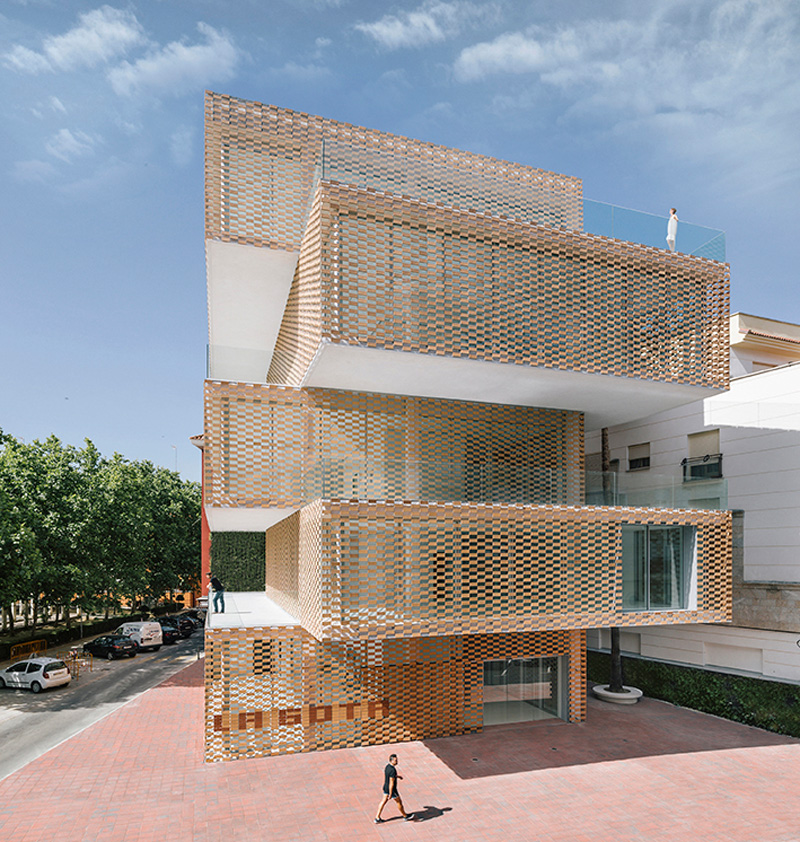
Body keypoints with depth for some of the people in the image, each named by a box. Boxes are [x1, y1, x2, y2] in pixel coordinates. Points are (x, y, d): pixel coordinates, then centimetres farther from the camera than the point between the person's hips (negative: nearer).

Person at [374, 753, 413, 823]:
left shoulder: (387, 766, -3)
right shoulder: (393, 770, -32)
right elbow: (391, 783, -29)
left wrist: (397, 776, 22)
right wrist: (390, 794, -23)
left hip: (385, 787, 8)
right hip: (391, 789, -8)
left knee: (383, 801, 19)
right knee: (399, 801, 12)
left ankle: (377, 818, 24)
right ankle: (405, 816, 31)